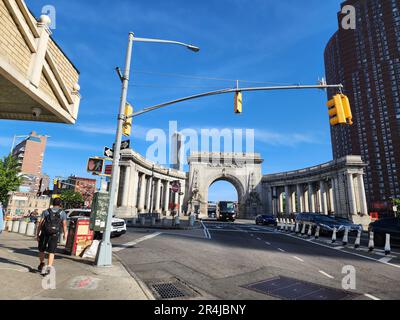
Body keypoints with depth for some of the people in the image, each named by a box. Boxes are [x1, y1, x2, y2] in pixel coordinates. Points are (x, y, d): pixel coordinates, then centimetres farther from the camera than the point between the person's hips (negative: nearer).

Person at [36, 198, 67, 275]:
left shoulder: (46, 211, 7)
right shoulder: (63, 213, 4)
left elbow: (40, 223, 0)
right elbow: (64, 225, -2)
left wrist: (37, 234, 2)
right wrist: (65, 234, 8)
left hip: (45, 233, 1)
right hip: (55, 234, -1)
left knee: (41, 249, 22)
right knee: (51, 252, 5)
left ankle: (42, 264, 31)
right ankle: (49, 267, -7)